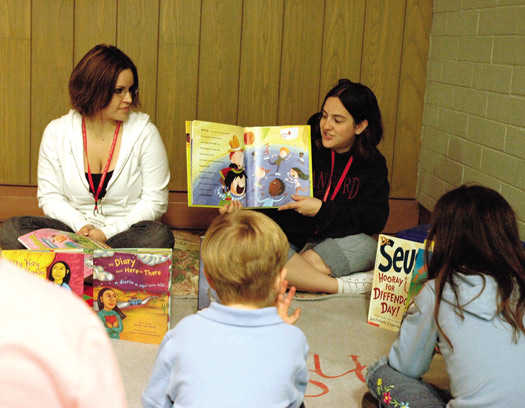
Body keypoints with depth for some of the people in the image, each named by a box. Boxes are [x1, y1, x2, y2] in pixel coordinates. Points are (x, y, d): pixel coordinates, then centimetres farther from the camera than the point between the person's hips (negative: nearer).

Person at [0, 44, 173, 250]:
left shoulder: (144, 132, -6)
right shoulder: (56, 132, 0)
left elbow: (155, 200, -5)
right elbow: (49, 196, 4)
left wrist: (108, 232, -16)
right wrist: (80, 226, -16)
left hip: (125, 230, -2)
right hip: (74, 231, 3)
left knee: (159, 236, -34)